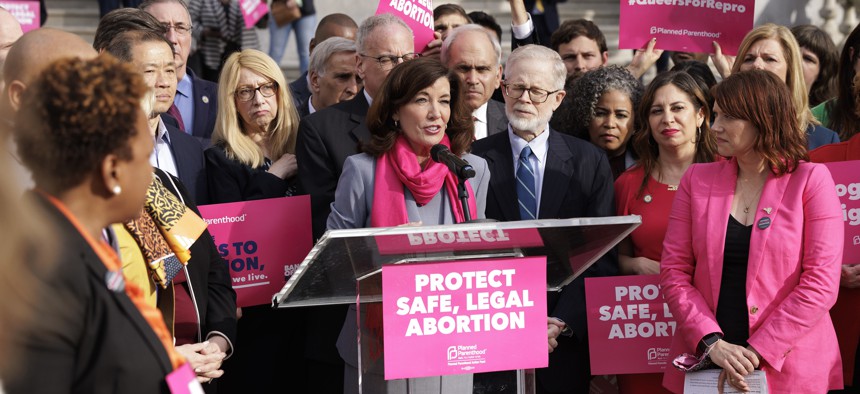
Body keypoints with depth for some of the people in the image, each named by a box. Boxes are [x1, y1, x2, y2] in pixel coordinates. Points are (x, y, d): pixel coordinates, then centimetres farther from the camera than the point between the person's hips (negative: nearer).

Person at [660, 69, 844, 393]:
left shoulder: (811, 180, -4)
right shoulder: (697, 180, 5)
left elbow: (821, 282, -10)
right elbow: (674, 271, 1)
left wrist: (756, 352, -16)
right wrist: (711, 343, -13)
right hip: (704, 363, 2)